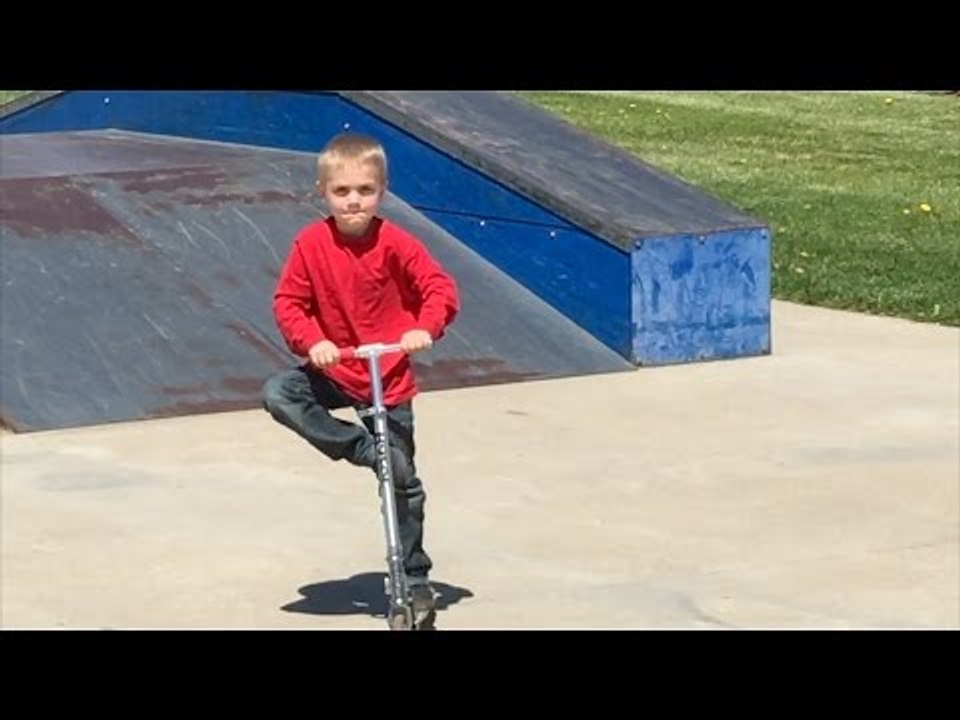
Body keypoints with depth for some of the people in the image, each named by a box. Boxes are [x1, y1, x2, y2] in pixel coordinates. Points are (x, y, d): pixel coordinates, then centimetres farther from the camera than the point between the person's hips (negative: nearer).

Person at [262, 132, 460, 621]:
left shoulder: (394, 244, -15)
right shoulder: (311, 243, -11)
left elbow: (440, 287, -13)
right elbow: (288, 301, -8)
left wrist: (426, 328, -32)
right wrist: (311, 342, -26)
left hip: (389, 380, -2)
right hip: (335, 370, 2)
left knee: (402, 481, 3)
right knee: (278, 394, -26)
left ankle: (415, 579, 18)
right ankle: (360, 447, -15)